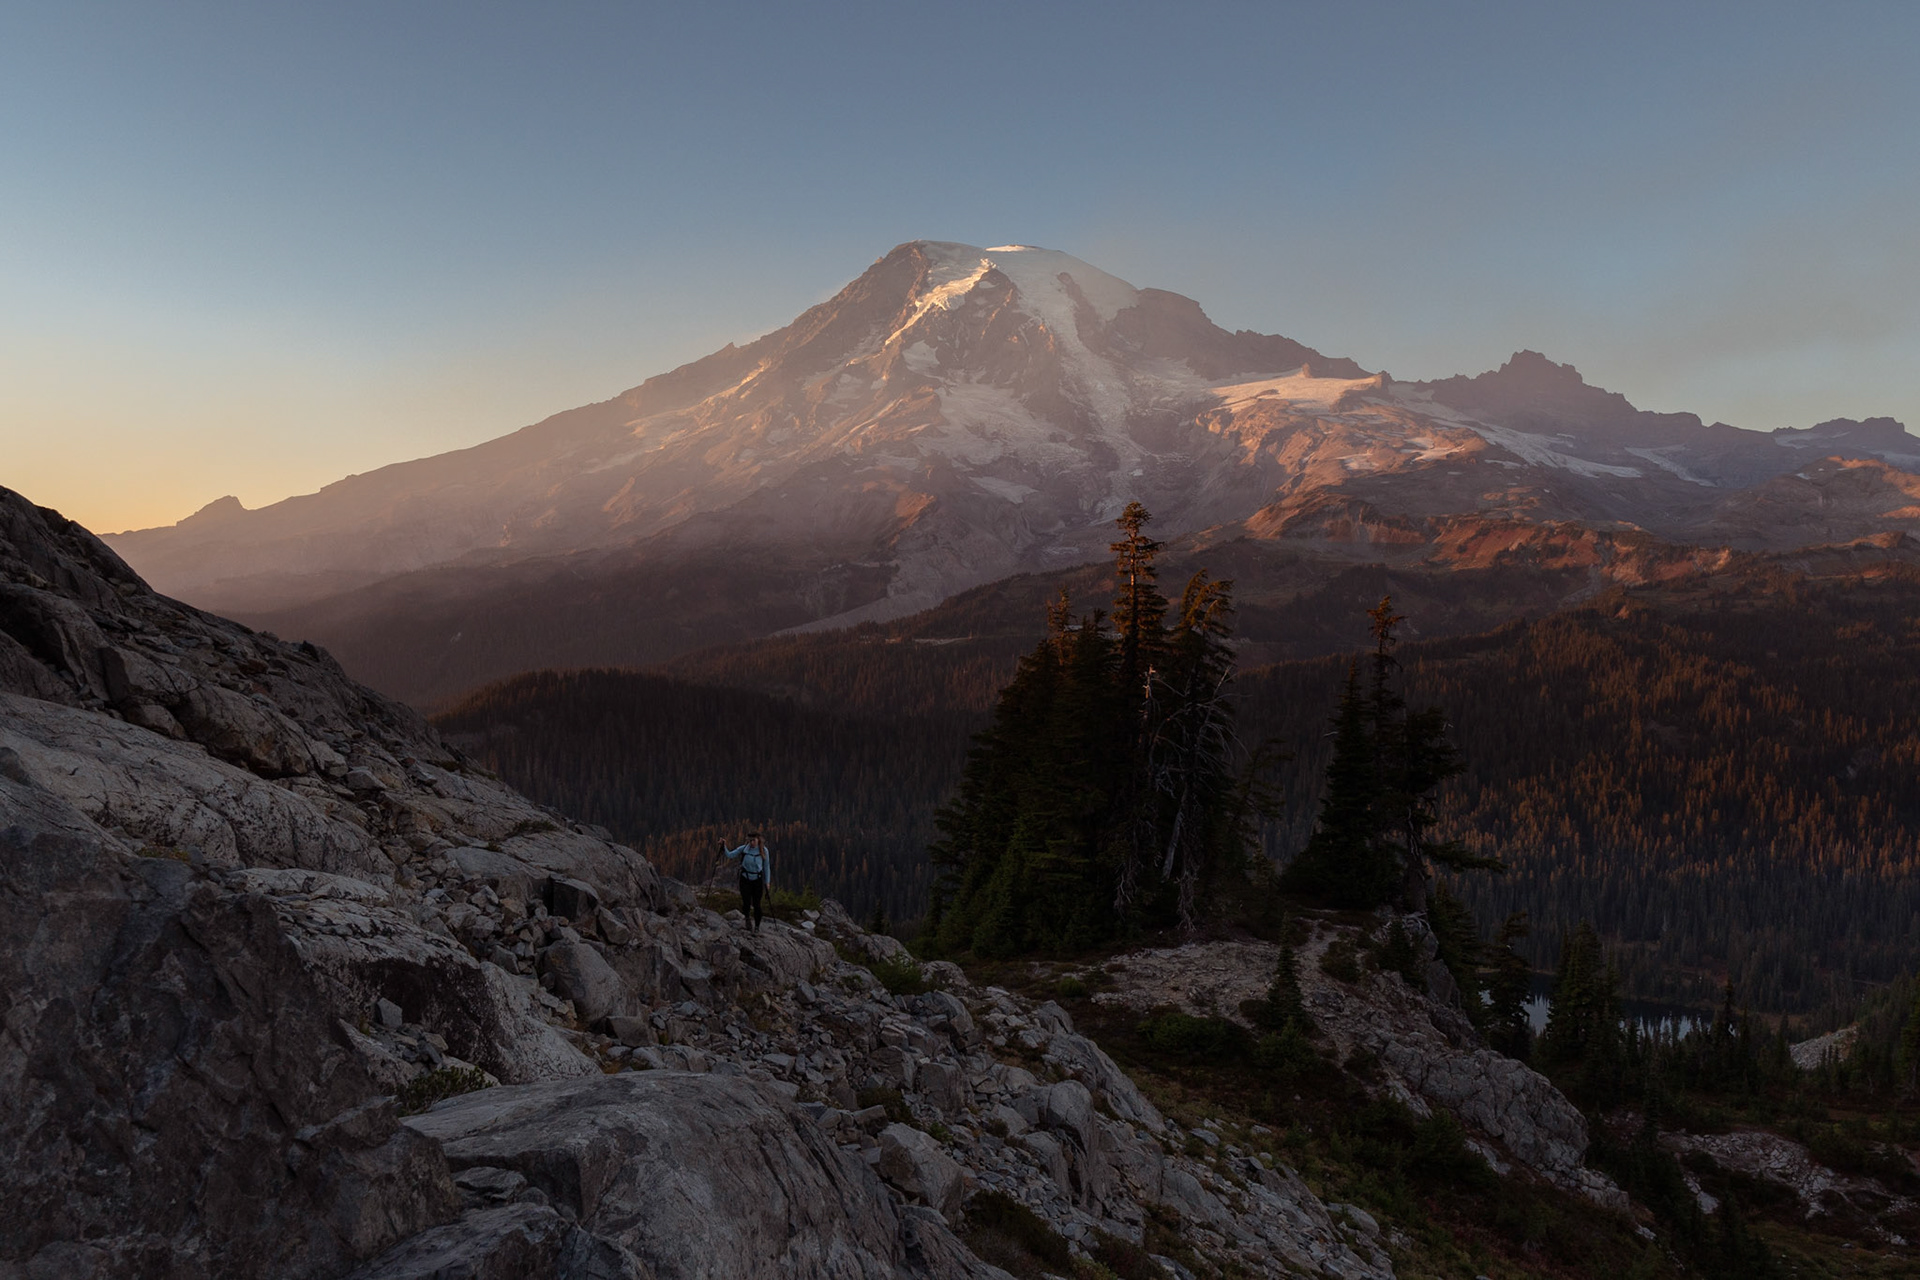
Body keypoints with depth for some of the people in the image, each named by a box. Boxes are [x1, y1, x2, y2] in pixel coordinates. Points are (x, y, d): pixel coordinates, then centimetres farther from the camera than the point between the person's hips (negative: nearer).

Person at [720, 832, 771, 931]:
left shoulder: (763, 850, -5)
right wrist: (724, 847, -25)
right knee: (747, 903, -11)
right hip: (745, 879, 0)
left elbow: (766, 866, 2)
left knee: (756, 904, 2)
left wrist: (767, 882, 1)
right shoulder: (743, 849, -5)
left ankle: (757, 926, 20)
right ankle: (747, 918, 21)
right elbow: (730, 855, -8)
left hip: (757, 880, 0)